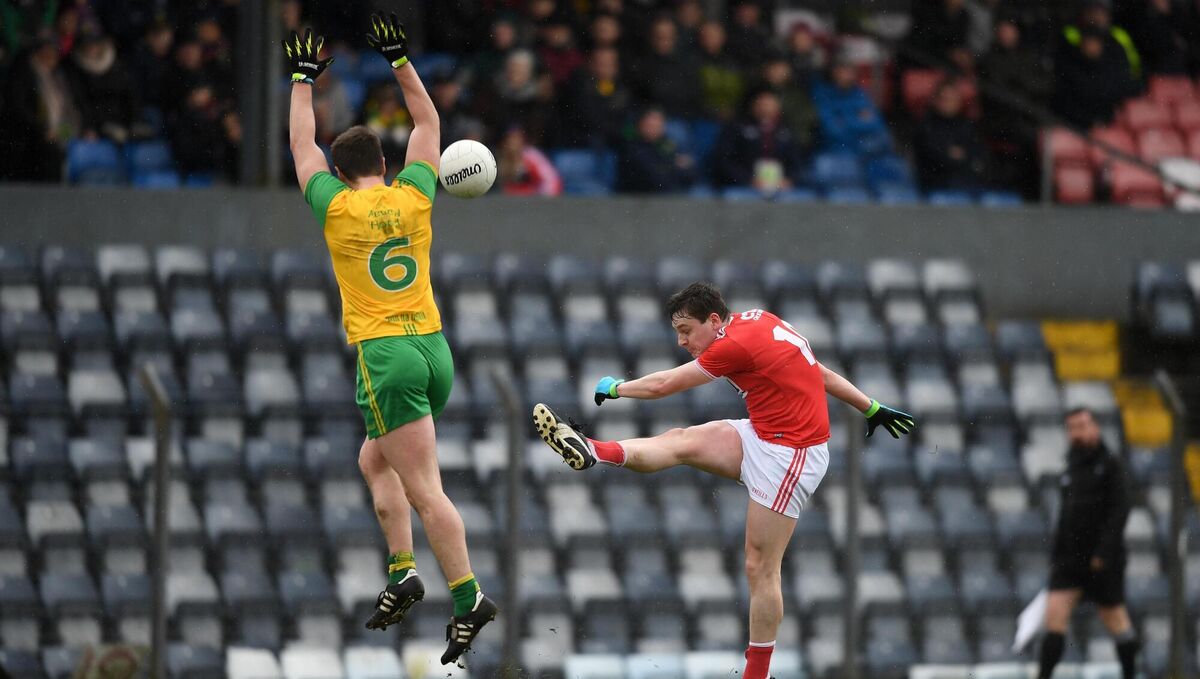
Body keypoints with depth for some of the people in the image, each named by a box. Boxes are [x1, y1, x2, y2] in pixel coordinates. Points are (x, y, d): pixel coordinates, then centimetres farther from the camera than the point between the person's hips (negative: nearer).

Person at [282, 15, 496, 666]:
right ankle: (401, 574, 11)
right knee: (376, 459, 23)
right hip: (434, 349, 5)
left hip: (385, 355, -5)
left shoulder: (337, 209, -3)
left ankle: (468, 599, -15)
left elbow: (301, 143, 13)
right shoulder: (412, 197, 6)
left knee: (424, 488, -8)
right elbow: (429, 123, 21)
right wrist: (399, 60, 25)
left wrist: (303, 80, 25)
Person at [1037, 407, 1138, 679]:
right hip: (1070, 559, 5)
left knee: (1114, 617, 5)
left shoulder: (1111, 465, -6)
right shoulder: (1072, 468, 14)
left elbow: (1119, 511, -13)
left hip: (1103, 560, -5)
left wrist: (1104, 552, -20)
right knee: (1055, 611, -9)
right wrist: (1056, 554, 16)